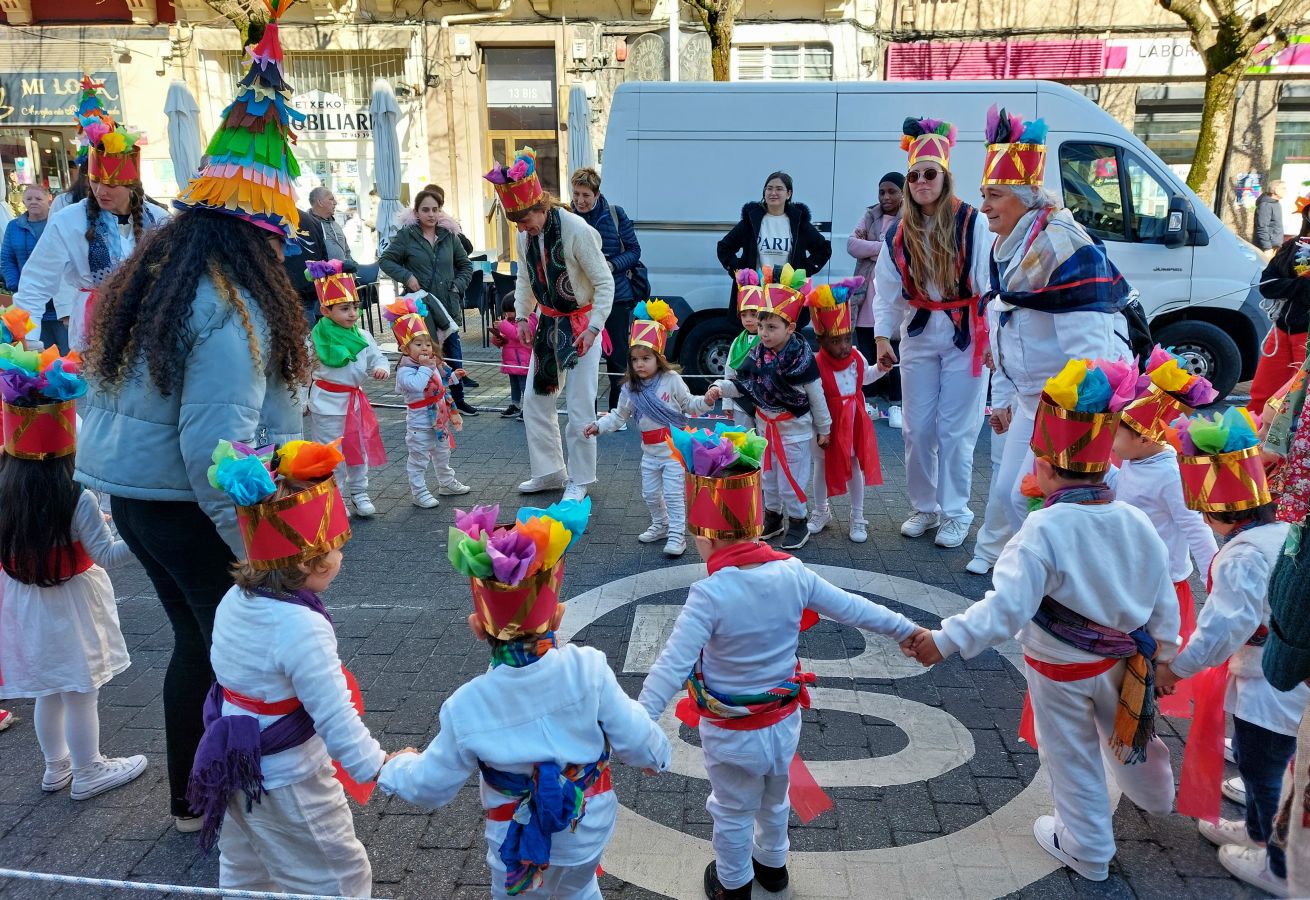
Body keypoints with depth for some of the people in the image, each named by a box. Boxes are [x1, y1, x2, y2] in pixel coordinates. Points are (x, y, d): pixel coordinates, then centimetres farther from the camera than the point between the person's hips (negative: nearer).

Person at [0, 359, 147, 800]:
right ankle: (88, 773, 22)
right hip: (71, 606, -6)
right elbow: (105, 555, -19)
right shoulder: (77, 499, -22)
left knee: (48, 692, 21)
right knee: (80, 693, 8)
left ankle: (56, 767, 37)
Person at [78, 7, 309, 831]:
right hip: (194, 510, -9)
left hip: (132, 496, 9)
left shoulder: (151, 278, 8)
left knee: (198, 640, 21)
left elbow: (121, 401, 14)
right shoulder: (231, 304, -22)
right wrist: (251, 546, -18)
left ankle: (191, 798, 37)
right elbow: (214, 442, -26)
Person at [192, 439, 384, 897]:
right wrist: (379, 767, -19)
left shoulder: (235, 599, -5)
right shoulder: (302, 628, -31)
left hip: (233, 771, 8)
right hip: (286, 787, -8)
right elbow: (336, 719, -29)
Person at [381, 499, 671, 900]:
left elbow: (428, 788, -10)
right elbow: (637, 740, -16)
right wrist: (656, 754, 8)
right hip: (588, 829, 1)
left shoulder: (467, 707, -26)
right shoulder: (588, 669, -28)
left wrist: (397, 766, 12)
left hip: (520, 843, -1)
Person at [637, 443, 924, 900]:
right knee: (774, 801, 31)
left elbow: (672, 665, -34)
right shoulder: (793, 573, -15)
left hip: (731, 736, -5)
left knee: (733, 813, 22)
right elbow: (853, 609, -4)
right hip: (784, 723, 5)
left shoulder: (710, 594, -31)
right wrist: (907, 629, 12)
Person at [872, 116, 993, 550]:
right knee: (917, 428, 8)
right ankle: (924, 508, 24)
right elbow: (886, 289, 7)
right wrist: (882, 335, 3)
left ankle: (955, 514, 13)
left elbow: (989, 283, -10)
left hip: (964, 337, -4)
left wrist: (992, 337, -13)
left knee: (955, 430, -1)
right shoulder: (899, 232, 5)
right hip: (918, 336, 4)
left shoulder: (972, 224, -9)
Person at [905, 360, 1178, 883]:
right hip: (1123, 662, 6)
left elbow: (1006, 608, -36)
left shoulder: (1044, 530, -31)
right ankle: (1155, 798, 62)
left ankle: (1088, 851, 37)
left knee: (1074, 761, 17)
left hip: (1061, 671, -6)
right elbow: (1163, 600, 0)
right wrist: (1162, 652, 16)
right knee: (1126, 736, 33)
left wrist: (945, 641, -31)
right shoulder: (1137, 523, -12)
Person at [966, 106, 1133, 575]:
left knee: (1030, 494, -8)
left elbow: (1087, 343, -28)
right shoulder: (1005, 248, 7)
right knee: (1006, 488, 17)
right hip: (1032, 398, 9)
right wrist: (1001, 396, 20)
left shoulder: (1062, 246, -24)